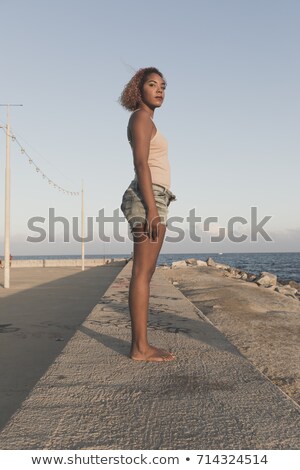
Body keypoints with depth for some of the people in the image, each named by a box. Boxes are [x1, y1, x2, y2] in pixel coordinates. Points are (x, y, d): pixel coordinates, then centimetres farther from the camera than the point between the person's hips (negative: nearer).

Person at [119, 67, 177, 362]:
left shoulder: (146, 121, 26)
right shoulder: (141, 117, -3)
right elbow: (141, 164, -15)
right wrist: (152, 208, -22)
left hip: (151, 200, 10)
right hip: (149, 198, -10)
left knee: (145, 273, 6)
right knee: (143, 273, -10)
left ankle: (139, 344, 10)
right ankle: (140, 347, -6)